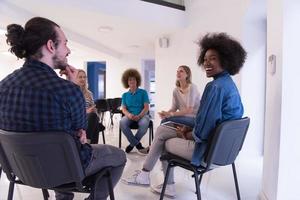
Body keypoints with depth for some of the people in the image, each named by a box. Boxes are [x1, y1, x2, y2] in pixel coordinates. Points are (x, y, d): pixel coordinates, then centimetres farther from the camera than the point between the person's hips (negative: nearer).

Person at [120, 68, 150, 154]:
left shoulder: (143, 92, 6)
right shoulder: (125, 95, 15)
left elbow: (146, 107, -2)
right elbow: (123, 109, 6)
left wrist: (139, 116, -20)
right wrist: (129, 115, -18)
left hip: (142, 115, -2)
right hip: (130, 116, 2)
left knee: (144, 124, -37)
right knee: (122, 122, -32)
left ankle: (132, 143, -13)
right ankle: (137, 144, -20)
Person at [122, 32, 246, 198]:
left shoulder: (215, 86, -23)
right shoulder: (229, 83, 8)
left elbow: (202, 131, -26)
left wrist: (188, 135, -5)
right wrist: (189, 129, 7)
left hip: (209, 149, -9)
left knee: (165, 142, 13)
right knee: (161, 130, 14)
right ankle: (145, 174, 24)